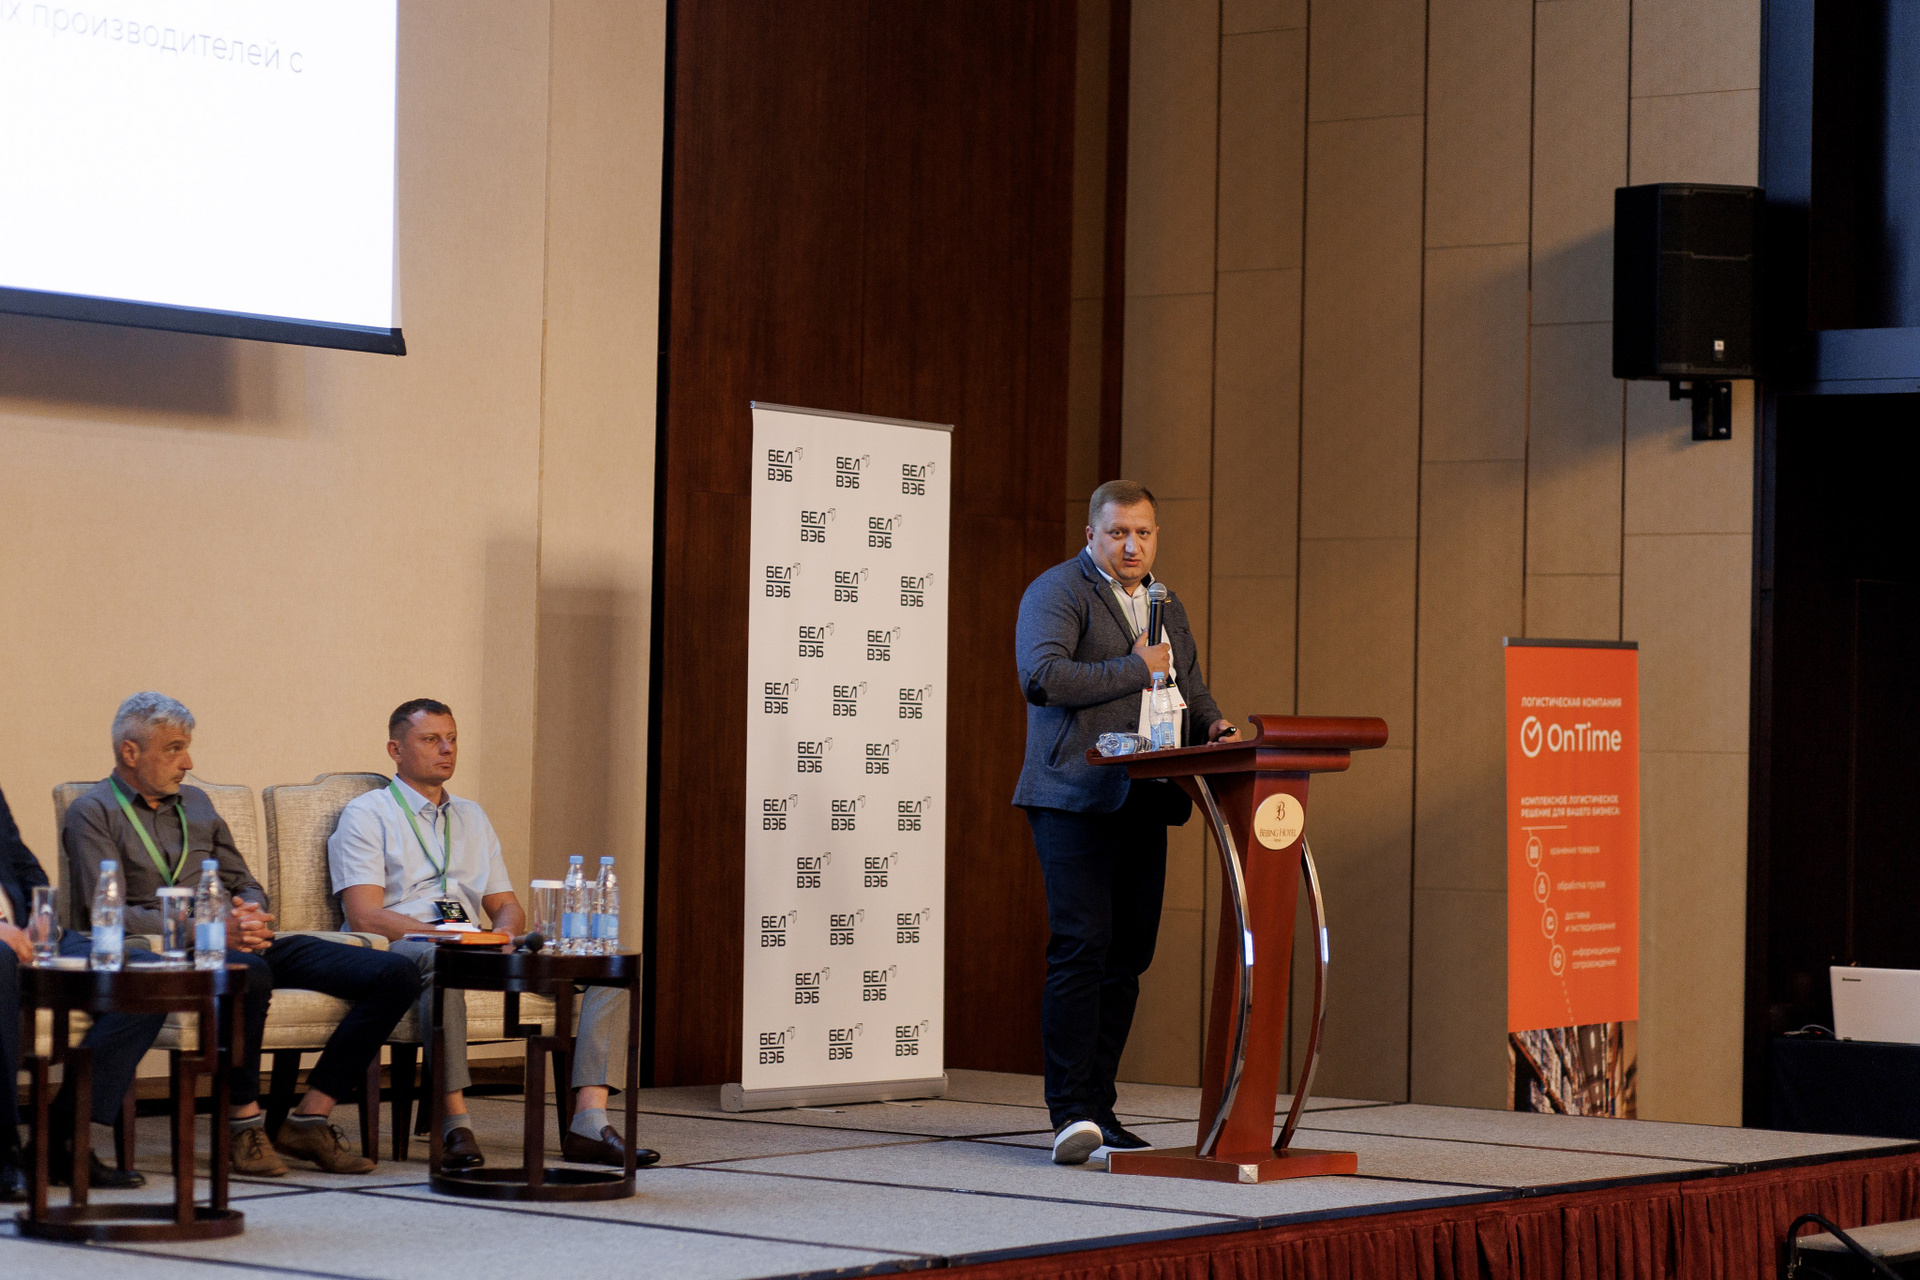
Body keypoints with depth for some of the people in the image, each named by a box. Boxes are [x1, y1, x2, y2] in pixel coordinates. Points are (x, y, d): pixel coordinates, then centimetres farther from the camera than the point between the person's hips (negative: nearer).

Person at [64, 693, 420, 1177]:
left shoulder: (195, 803, 26)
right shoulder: (94, 814, 4)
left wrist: (250, 915, -1)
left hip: (239, 943, 7)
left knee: (397, 974, -11)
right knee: (248, 974, -43)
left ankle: (310, 1118, -14)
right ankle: (245, 1125, -27)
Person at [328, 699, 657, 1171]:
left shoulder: (471, 816, 26)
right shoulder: (367, 814, 4)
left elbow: (508, 906, 21)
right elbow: (365, 917, -9)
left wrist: (503, 932, -4)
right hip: (397, 952, -6)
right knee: (441, 958, -44)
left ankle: (589, 1124, -28)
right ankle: (455, 1127, -45)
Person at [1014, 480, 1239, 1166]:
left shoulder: (1167, 606, 22)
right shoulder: (1058, 591, -2)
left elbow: (1190, 689, 29)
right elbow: (1041, 676, -17)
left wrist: (1212, 726, 7)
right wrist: (1135, 671, -13)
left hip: (1143, 802, 7)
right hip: (1077, 797, -7)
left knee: (1128, 955, 7)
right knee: (1081, 948, -14)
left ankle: (1097, 1109, 13)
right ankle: (1071, 1115, -15)